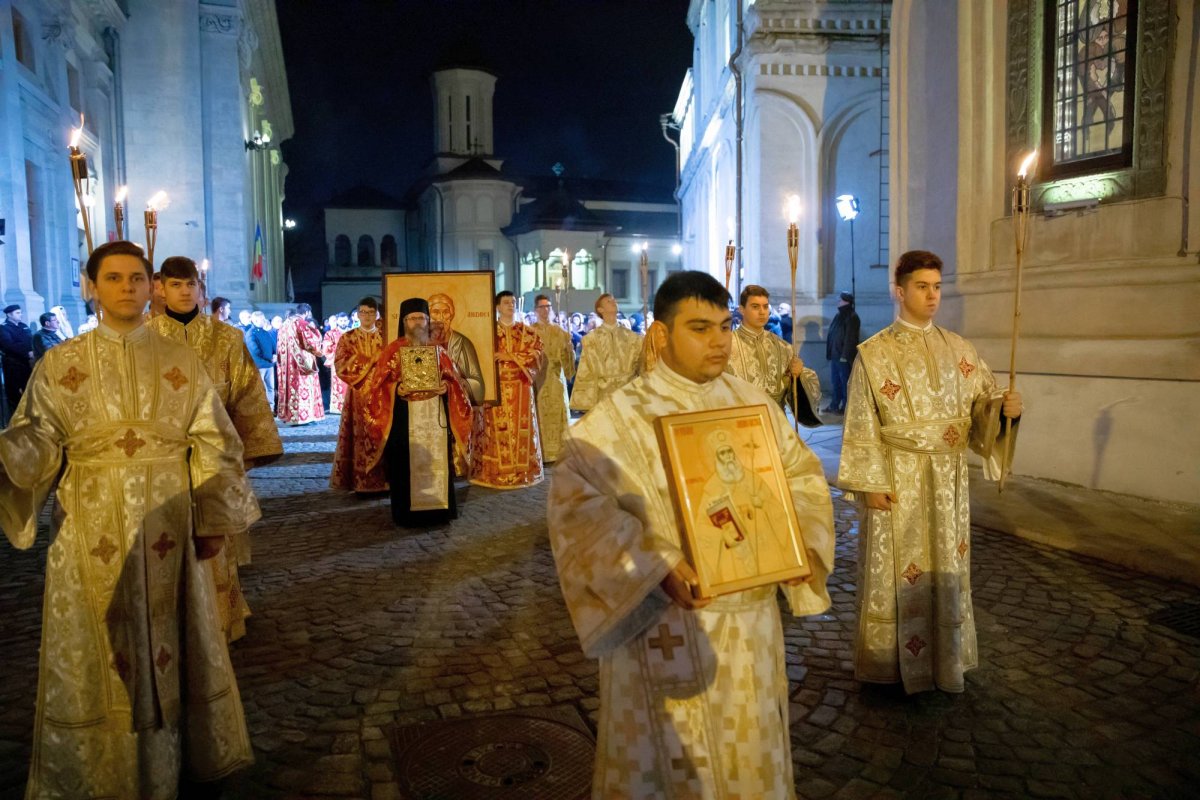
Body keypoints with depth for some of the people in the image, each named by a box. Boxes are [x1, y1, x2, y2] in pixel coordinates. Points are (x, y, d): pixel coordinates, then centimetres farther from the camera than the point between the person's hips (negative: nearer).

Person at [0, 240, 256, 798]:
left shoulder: (180, 363, 3)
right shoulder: (60, 365, 2)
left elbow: (212, 445, 2)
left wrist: (211, 521, -2)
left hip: (166, 524, 1)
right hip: (91, 528, 0)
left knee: (171, 641, 11)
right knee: (97, 652, 8)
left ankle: (172, 755, 30)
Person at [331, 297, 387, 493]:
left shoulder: (385, 338, 10)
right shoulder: (347, 338, 5)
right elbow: (340, 366, -6)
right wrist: (371, 361, -11)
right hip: (357, 395, -1)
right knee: (359, 436, -4)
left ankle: (381, 480, 3)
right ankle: (360, 482, -1)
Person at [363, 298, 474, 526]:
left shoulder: (437, 349, 11)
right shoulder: (394, 350, 2)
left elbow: (452, 378, 12)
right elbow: (381, 383, -2)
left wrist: (446, 387, -9)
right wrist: (397, 389, -20)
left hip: (434, 415, 3)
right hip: (405, 416, -3)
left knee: (436, 462, 3)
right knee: (407, 464, -4)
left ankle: (437, 508, 12)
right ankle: (407, 513, 3)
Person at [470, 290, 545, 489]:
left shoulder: (527, 331, 10)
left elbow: (536, 354, -2)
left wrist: (510, 356, -11)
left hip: (520, 387, 2)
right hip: (496, 386, -1)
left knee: (521, 428, 1)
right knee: (497, 429, -4)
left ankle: (522, 471, 8)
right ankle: (496, 473, 1)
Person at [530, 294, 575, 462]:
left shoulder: (560, 332, 12)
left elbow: (567, 356, 7)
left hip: (555, 378, 3)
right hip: (537, 378, -3)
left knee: (557, 414, 2)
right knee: (539, 415, -4)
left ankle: (556, 451, 8)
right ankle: (540, 453, 1)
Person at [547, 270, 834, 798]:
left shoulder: (753, 404, 5)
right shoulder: (619, 417, -12)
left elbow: (803, 474, 11)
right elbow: (576, 502, -20)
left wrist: (793, 538, -8)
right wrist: (656, 568, -28)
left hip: (751, 618, 5)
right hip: (665, 624, -4)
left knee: (750, 756, 22)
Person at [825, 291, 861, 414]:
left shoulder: (852, 317, -12)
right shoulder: (839, 316, 15)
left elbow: (850, 338, -18)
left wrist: (845, 355, -21)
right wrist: (830, 353, 16)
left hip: (844, 357, -9)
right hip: (835, 355, 9)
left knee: (845, 382, -3)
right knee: (836, 381, 13)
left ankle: (845, 407, 1)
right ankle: (834, 405, 20)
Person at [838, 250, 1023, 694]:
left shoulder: (958, 349, 8)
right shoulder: (874, 353, -6)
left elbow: (983, 399, 7)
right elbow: (862, 425, -8)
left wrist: (1004, 405, -17)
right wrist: (870, 484, -13)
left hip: (948, 479, 5)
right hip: (897, 478, -4)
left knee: (948, 566, 12)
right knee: (897, 569, 3)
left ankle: (946, 659, 28)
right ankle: (891, 663, 19)